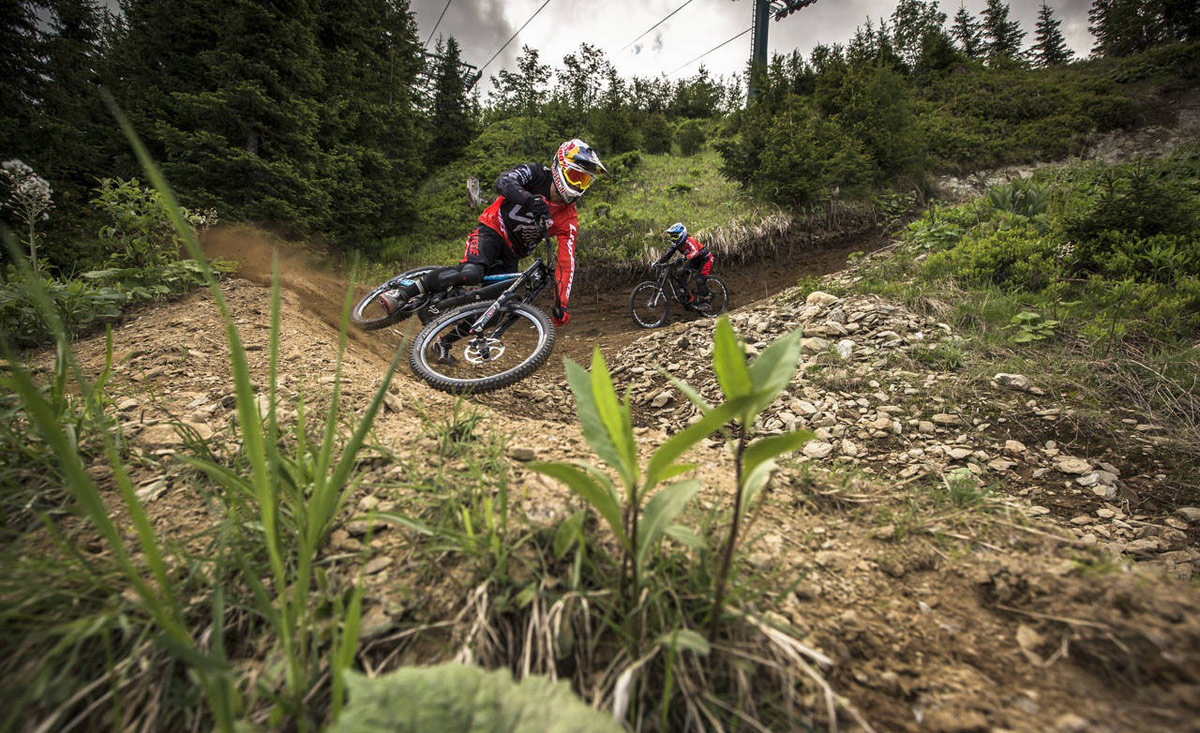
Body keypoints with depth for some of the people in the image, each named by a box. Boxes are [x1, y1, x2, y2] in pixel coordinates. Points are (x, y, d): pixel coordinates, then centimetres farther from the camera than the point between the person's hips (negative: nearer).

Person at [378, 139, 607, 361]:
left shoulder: (568, 220, -6)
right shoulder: (535, 174, -11)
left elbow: (566, 263, -10)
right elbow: (503, 181, -30)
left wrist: (561, 305, -19)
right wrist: (530, 199, -50)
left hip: (510, 256, 5)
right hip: (491, 232, -4)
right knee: (472, 273, -34)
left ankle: (444, 342, 11)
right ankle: (403, 293, -23)